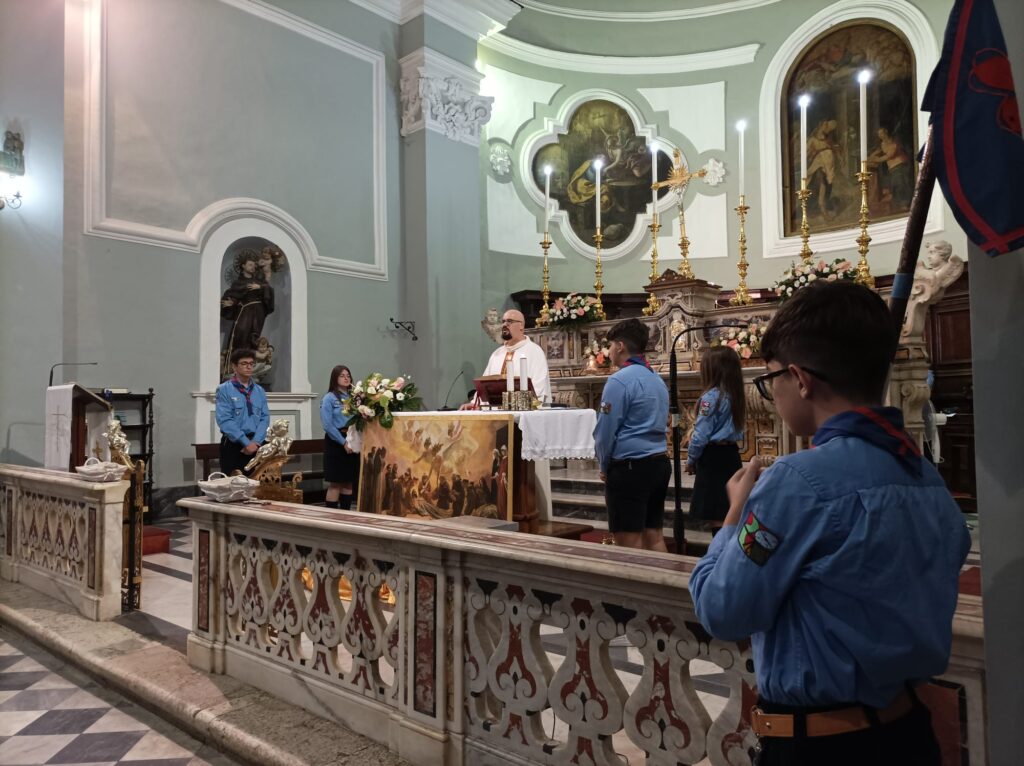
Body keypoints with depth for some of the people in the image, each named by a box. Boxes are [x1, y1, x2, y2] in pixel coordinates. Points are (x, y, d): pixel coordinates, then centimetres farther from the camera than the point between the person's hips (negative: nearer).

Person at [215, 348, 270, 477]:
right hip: (233, 445, -4)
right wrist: (246, 442, -16)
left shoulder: (260, 391, 10)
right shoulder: (224, 390, -5)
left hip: (256, 444, 4)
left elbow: (265, 418, 4)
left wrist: (255, 442, -11)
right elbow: (224, 420, -13)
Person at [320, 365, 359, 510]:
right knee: (335, 483, -4)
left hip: (352, 441, 5)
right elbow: (327, 425, -12)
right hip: (336, 442, -5)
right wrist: (343, 442, -17)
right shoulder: (329, 398, -4)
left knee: (349, 482, 9)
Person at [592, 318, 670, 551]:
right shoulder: (658, 380, 12)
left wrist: (604, 466, 5)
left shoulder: (620, 380, -14)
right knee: (654, 534, 13)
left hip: (629, 467, -8)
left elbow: (606, 430, -12)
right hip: (659, 462, 8)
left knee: (629, 540, 1)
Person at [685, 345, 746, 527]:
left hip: (713, 457, -8)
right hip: (731, 455, 8)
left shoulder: (711, 396, -16)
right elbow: (737, 428, 15)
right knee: (730, 510, 14)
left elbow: (701, 434, -16)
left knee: (712, 512, -1)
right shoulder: (736, 395, 8)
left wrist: (691, 459, -1)